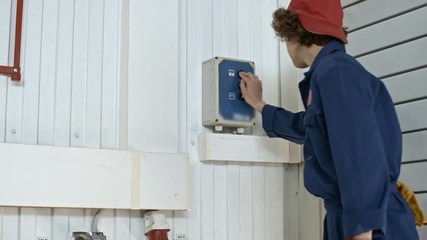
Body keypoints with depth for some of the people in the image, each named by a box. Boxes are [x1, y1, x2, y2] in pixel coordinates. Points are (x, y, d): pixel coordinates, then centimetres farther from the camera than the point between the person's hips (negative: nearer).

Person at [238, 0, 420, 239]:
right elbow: (307, 127, 36)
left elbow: (362, 157, -25)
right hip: (344, 219, 10)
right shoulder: (327, 73, 17)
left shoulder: (335, 71, -14)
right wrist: (259, 104, 43)